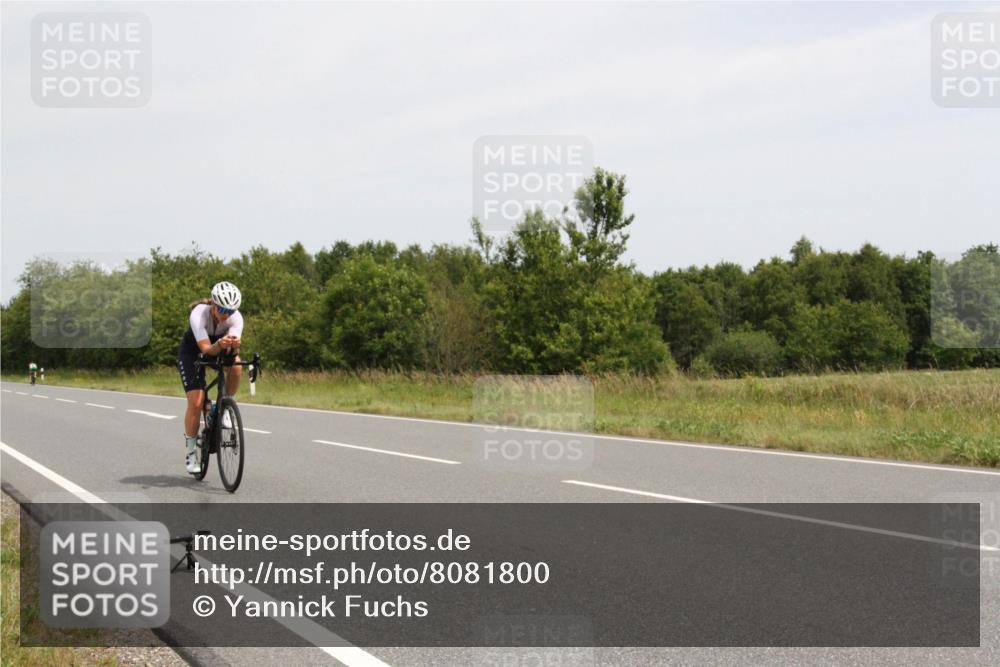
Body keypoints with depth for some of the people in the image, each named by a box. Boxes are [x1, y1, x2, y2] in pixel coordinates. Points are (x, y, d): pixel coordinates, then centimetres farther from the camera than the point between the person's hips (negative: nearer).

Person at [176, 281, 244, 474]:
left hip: (219, 349, 3)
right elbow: (206, 349, -42)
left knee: (235, 365, -32)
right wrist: (220, 344, -62)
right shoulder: (199, 314, -34)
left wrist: (234, 345, -59)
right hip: (191, 352, -3)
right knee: (196, 403, -15)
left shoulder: (236, 317, -26)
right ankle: (190, 450, 4)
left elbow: (233, 350, -36)